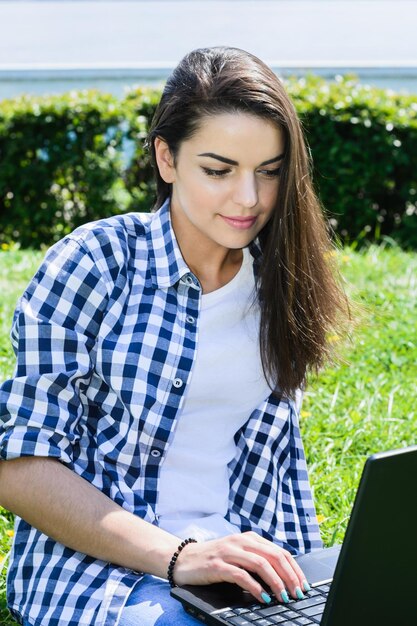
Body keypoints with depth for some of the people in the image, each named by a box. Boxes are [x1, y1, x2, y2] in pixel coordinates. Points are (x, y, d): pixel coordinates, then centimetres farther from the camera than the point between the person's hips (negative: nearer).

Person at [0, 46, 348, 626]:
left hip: (250, 571, 5)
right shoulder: (95, 261, -5)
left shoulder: (279, 284, 10)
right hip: (95, 567, -5)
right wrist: (176, 556, -20)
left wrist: (307, 577, 6)